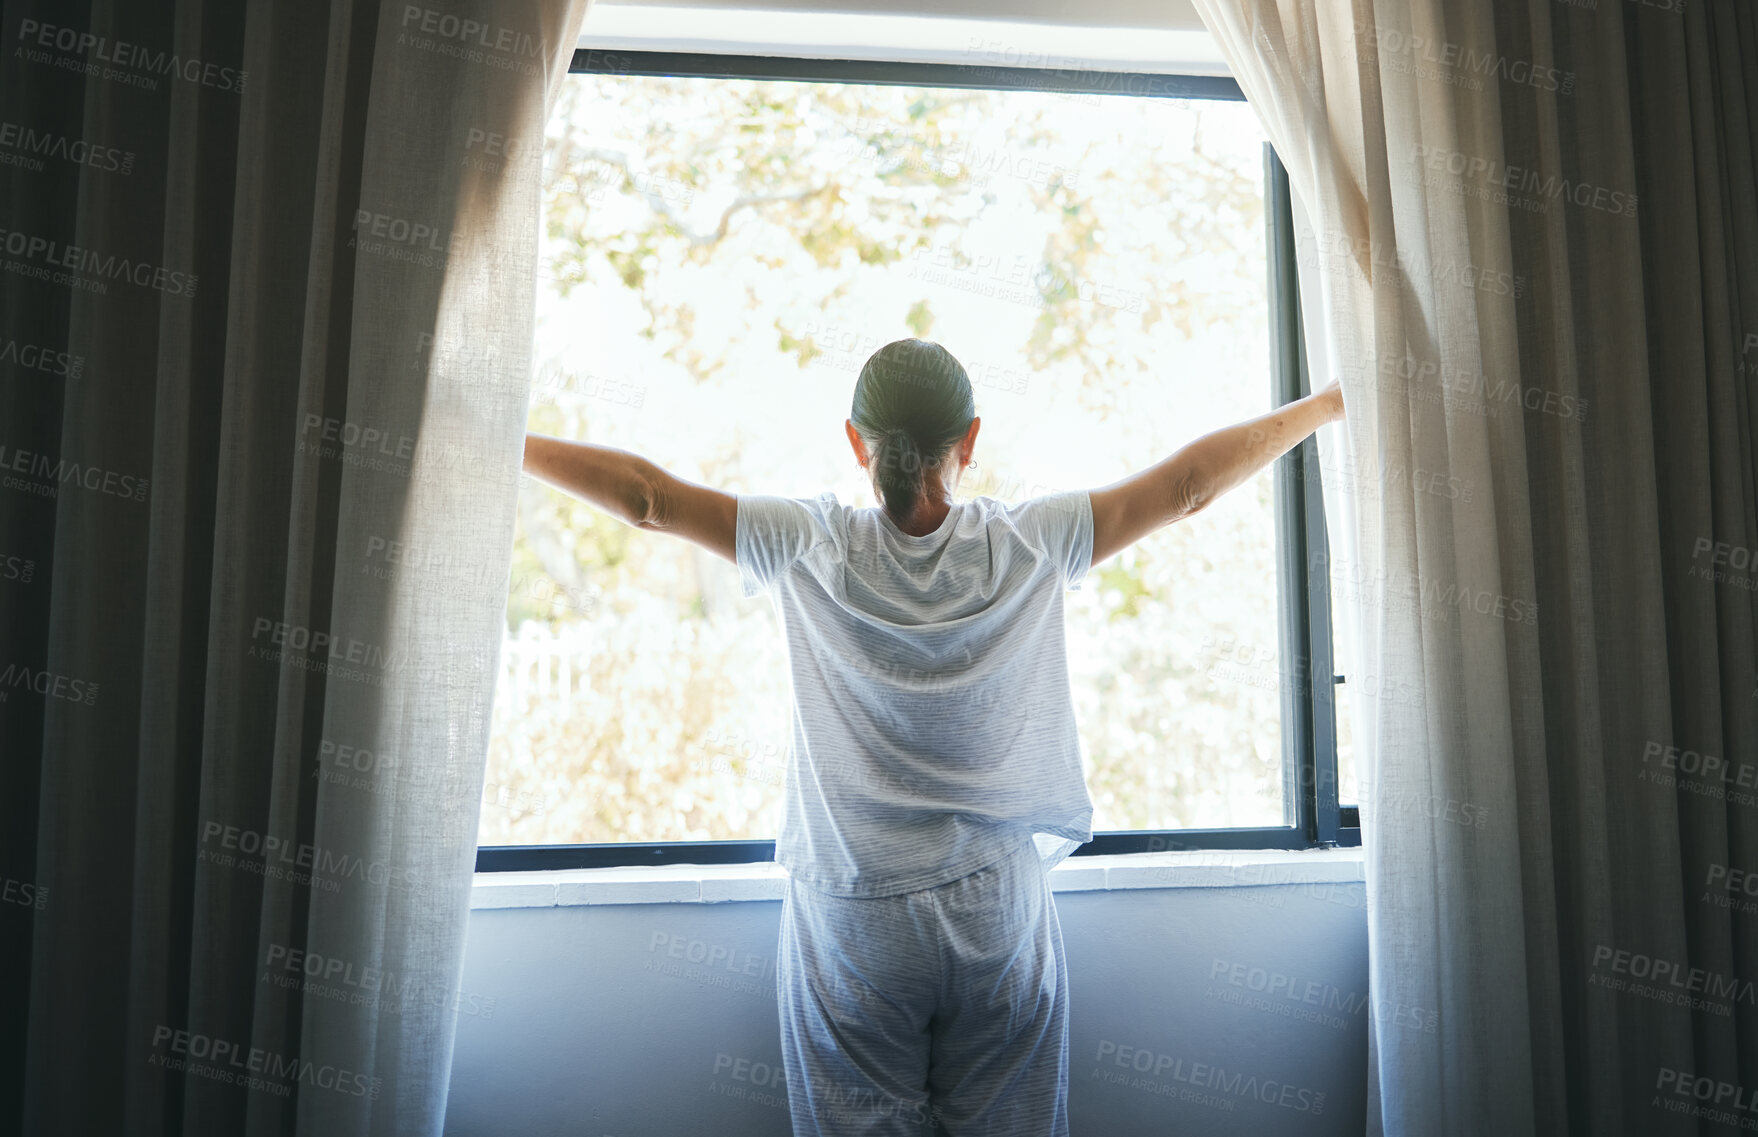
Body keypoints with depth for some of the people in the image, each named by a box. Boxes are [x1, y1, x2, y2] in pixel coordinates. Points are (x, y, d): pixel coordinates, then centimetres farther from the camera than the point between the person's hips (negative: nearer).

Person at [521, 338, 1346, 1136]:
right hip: (998, 912, 1)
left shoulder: (808, 548, -12)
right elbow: (1188, 483, -3)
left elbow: (646, 496, -8)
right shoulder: (1031, 548, -10)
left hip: (847, 917, 0)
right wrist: (1328, 404, 8)